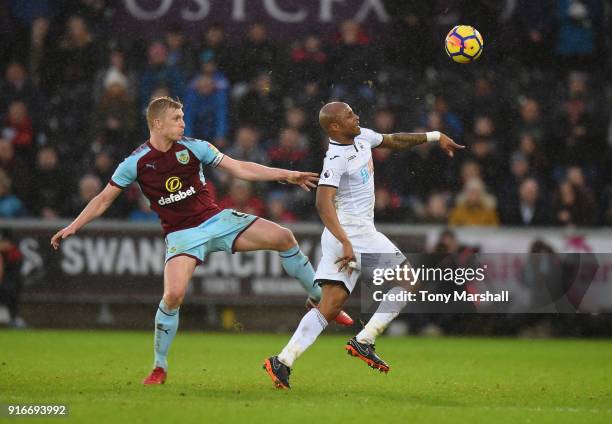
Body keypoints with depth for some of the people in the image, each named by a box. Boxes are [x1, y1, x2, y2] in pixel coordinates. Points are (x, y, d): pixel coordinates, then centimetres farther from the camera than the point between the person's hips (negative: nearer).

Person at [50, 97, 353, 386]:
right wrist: (72, 228, 0)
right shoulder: (137, 162, -4)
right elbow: (104, 199, 6)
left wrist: (286, 175, -2)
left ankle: (319, 300, 8)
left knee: (282, 237, -11)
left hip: (217, 220, 2)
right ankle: (159, 367, -4)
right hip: (182, 235, -2)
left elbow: (240, 169, 3)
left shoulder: (193, 148, 0)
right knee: (173, 295, -24)